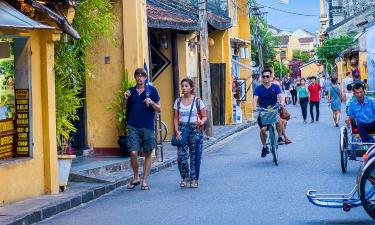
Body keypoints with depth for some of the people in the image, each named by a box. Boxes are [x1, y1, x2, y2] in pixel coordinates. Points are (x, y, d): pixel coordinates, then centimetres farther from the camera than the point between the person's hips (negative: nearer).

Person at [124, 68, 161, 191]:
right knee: (133, 153, -8)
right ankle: (135, 178, 11)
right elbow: (126, 109, 16)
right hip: (133, 126, 1)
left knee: (147, 154, 4)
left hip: (148, 126, -1)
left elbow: (159, 109, 3)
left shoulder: (152, 90, 2)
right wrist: (126, 99, -2)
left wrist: (152, 103, -16)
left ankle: (144, 181, 13)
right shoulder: (131, 91, 10)